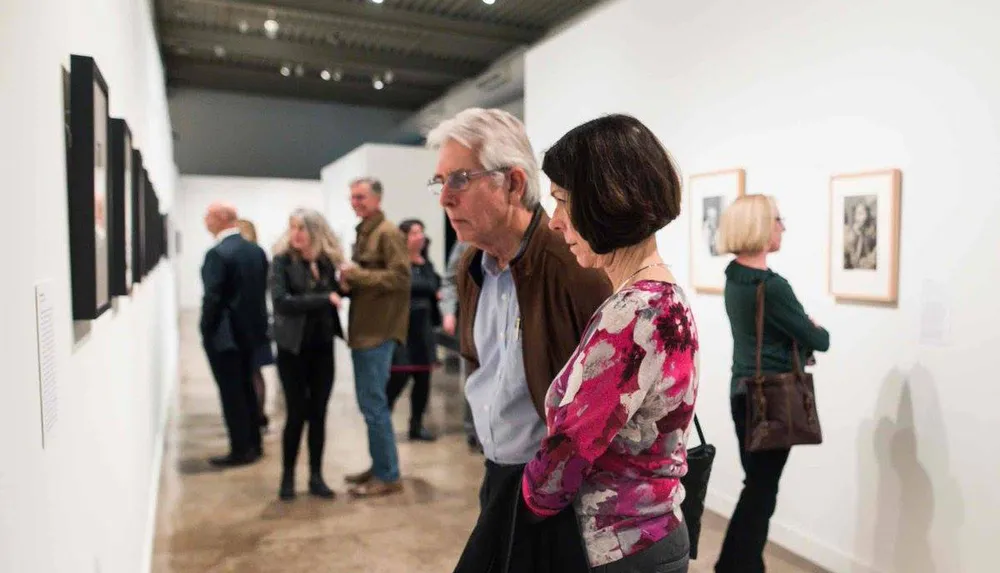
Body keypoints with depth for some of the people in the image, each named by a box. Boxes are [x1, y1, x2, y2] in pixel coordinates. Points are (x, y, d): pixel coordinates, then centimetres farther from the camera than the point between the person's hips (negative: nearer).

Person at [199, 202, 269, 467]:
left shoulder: (217, 253, -18)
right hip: (250, 329, 7)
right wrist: (254, 319, 14)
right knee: (246, 388, 17)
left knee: (231, 393, 2)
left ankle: (241, 450, 9)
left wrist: (206, 330, -7)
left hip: (224, 333, -7)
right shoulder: (257, 250, 4)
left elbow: (212, 297, -20)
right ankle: (254, 444, 25)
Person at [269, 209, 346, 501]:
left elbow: (336, 294, 8)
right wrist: (324, 299, -21)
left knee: (318, 413, 8)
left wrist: (343, 287, -11)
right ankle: (287, 475, 20)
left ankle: (316, 476, 21)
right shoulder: (282, 261, -7)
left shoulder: (326, 261, 3)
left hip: (323, 347, 3)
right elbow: (281, 301, -20)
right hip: (293, 348, -3)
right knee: (297, 413, 2)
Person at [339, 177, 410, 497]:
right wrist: (349, 282, 4)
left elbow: (400, 277, -21)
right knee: (369, 403, 15)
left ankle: (389, 476, 7)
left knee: (374, 405, -5)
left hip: (378, 331, -10)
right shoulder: (363, 234, 18)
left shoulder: (387, 233, -10)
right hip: (364, 329, 10)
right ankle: (379, 467, 26)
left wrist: (357, 274, -18)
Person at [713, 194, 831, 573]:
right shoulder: (771, 286, -21)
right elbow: (816, 340, -12)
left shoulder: (734, 276, 6)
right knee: (761, 490, 3)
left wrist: (805, 329, -1)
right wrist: (821, 331, 9)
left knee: (756, 485, 17)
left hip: (743, 389, 9)